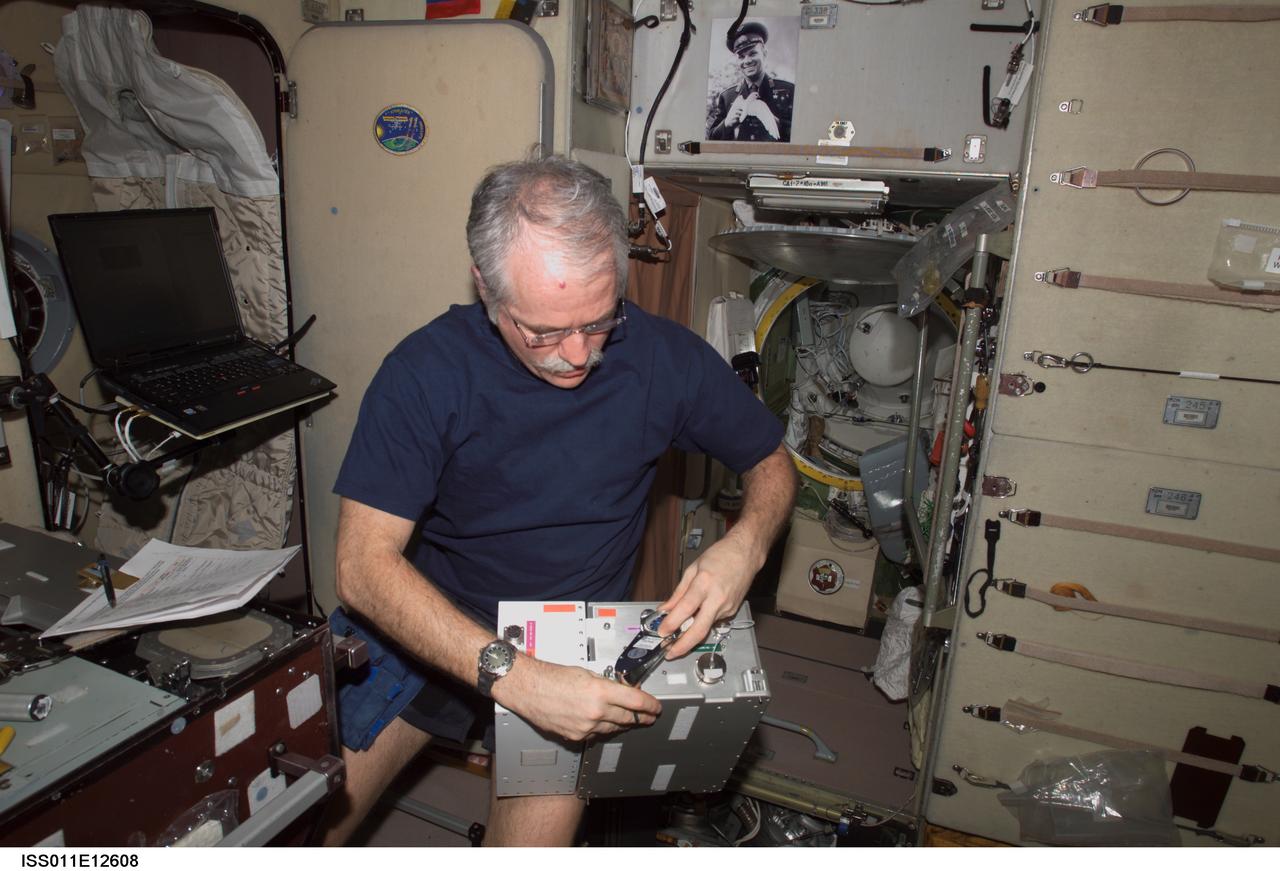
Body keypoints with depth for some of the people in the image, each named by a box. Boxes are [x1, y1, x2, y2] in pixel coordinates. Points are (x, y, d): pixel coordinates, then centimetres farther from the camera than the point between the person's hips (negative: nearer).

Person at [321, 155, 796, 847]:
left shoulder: (662, 358, -13)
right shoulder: (426, 371, -18)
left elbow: (772, 462, 2)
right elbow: (364, 565, -23)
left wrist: (744, 547, -21)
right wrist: (511, 676, -35)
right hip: (424, 626, 0)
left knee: (538, 836, -14)